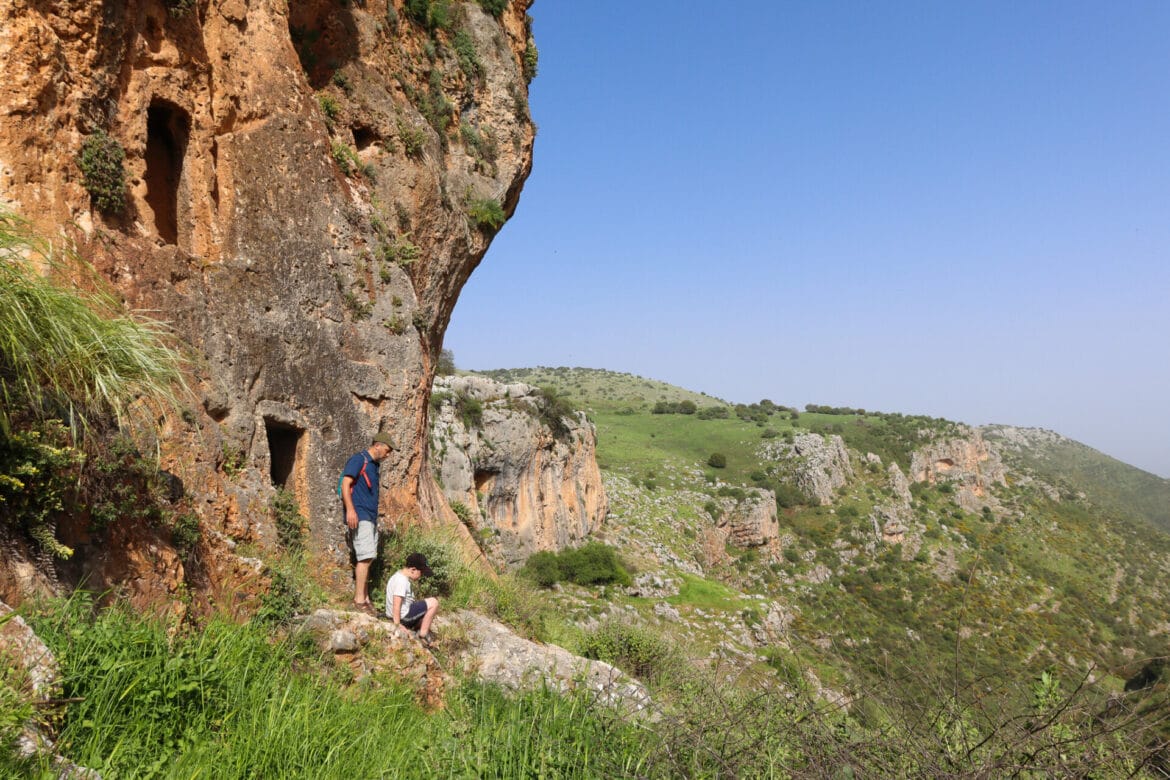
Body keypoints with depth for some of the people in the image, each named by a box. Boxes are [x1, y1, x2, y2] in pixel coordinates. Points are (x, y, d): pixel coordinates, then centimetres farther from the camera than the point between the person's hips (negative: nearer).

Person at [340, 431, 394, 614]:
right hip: (359, 516, -9)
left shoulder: (374, 464, 19)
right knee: (365, 557, -12)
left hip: (371, 517, 9)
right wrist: (350, 509, -26)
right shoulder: (358, 459, -7)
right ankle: (359, 599, -8)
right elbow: (345, 484, -16)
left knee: (367, 558, 9)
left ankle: (365, 598, 14)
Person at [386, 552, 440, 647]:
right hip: (403, 616, -11)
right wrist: (397, 625, -23)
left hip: (405, 613, 11)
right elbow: (396, 605, -25)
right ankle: (423, 634, -4)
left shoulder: (401, 575, 8)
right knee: (433, 603, -11)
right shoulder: (401, 581, -23)